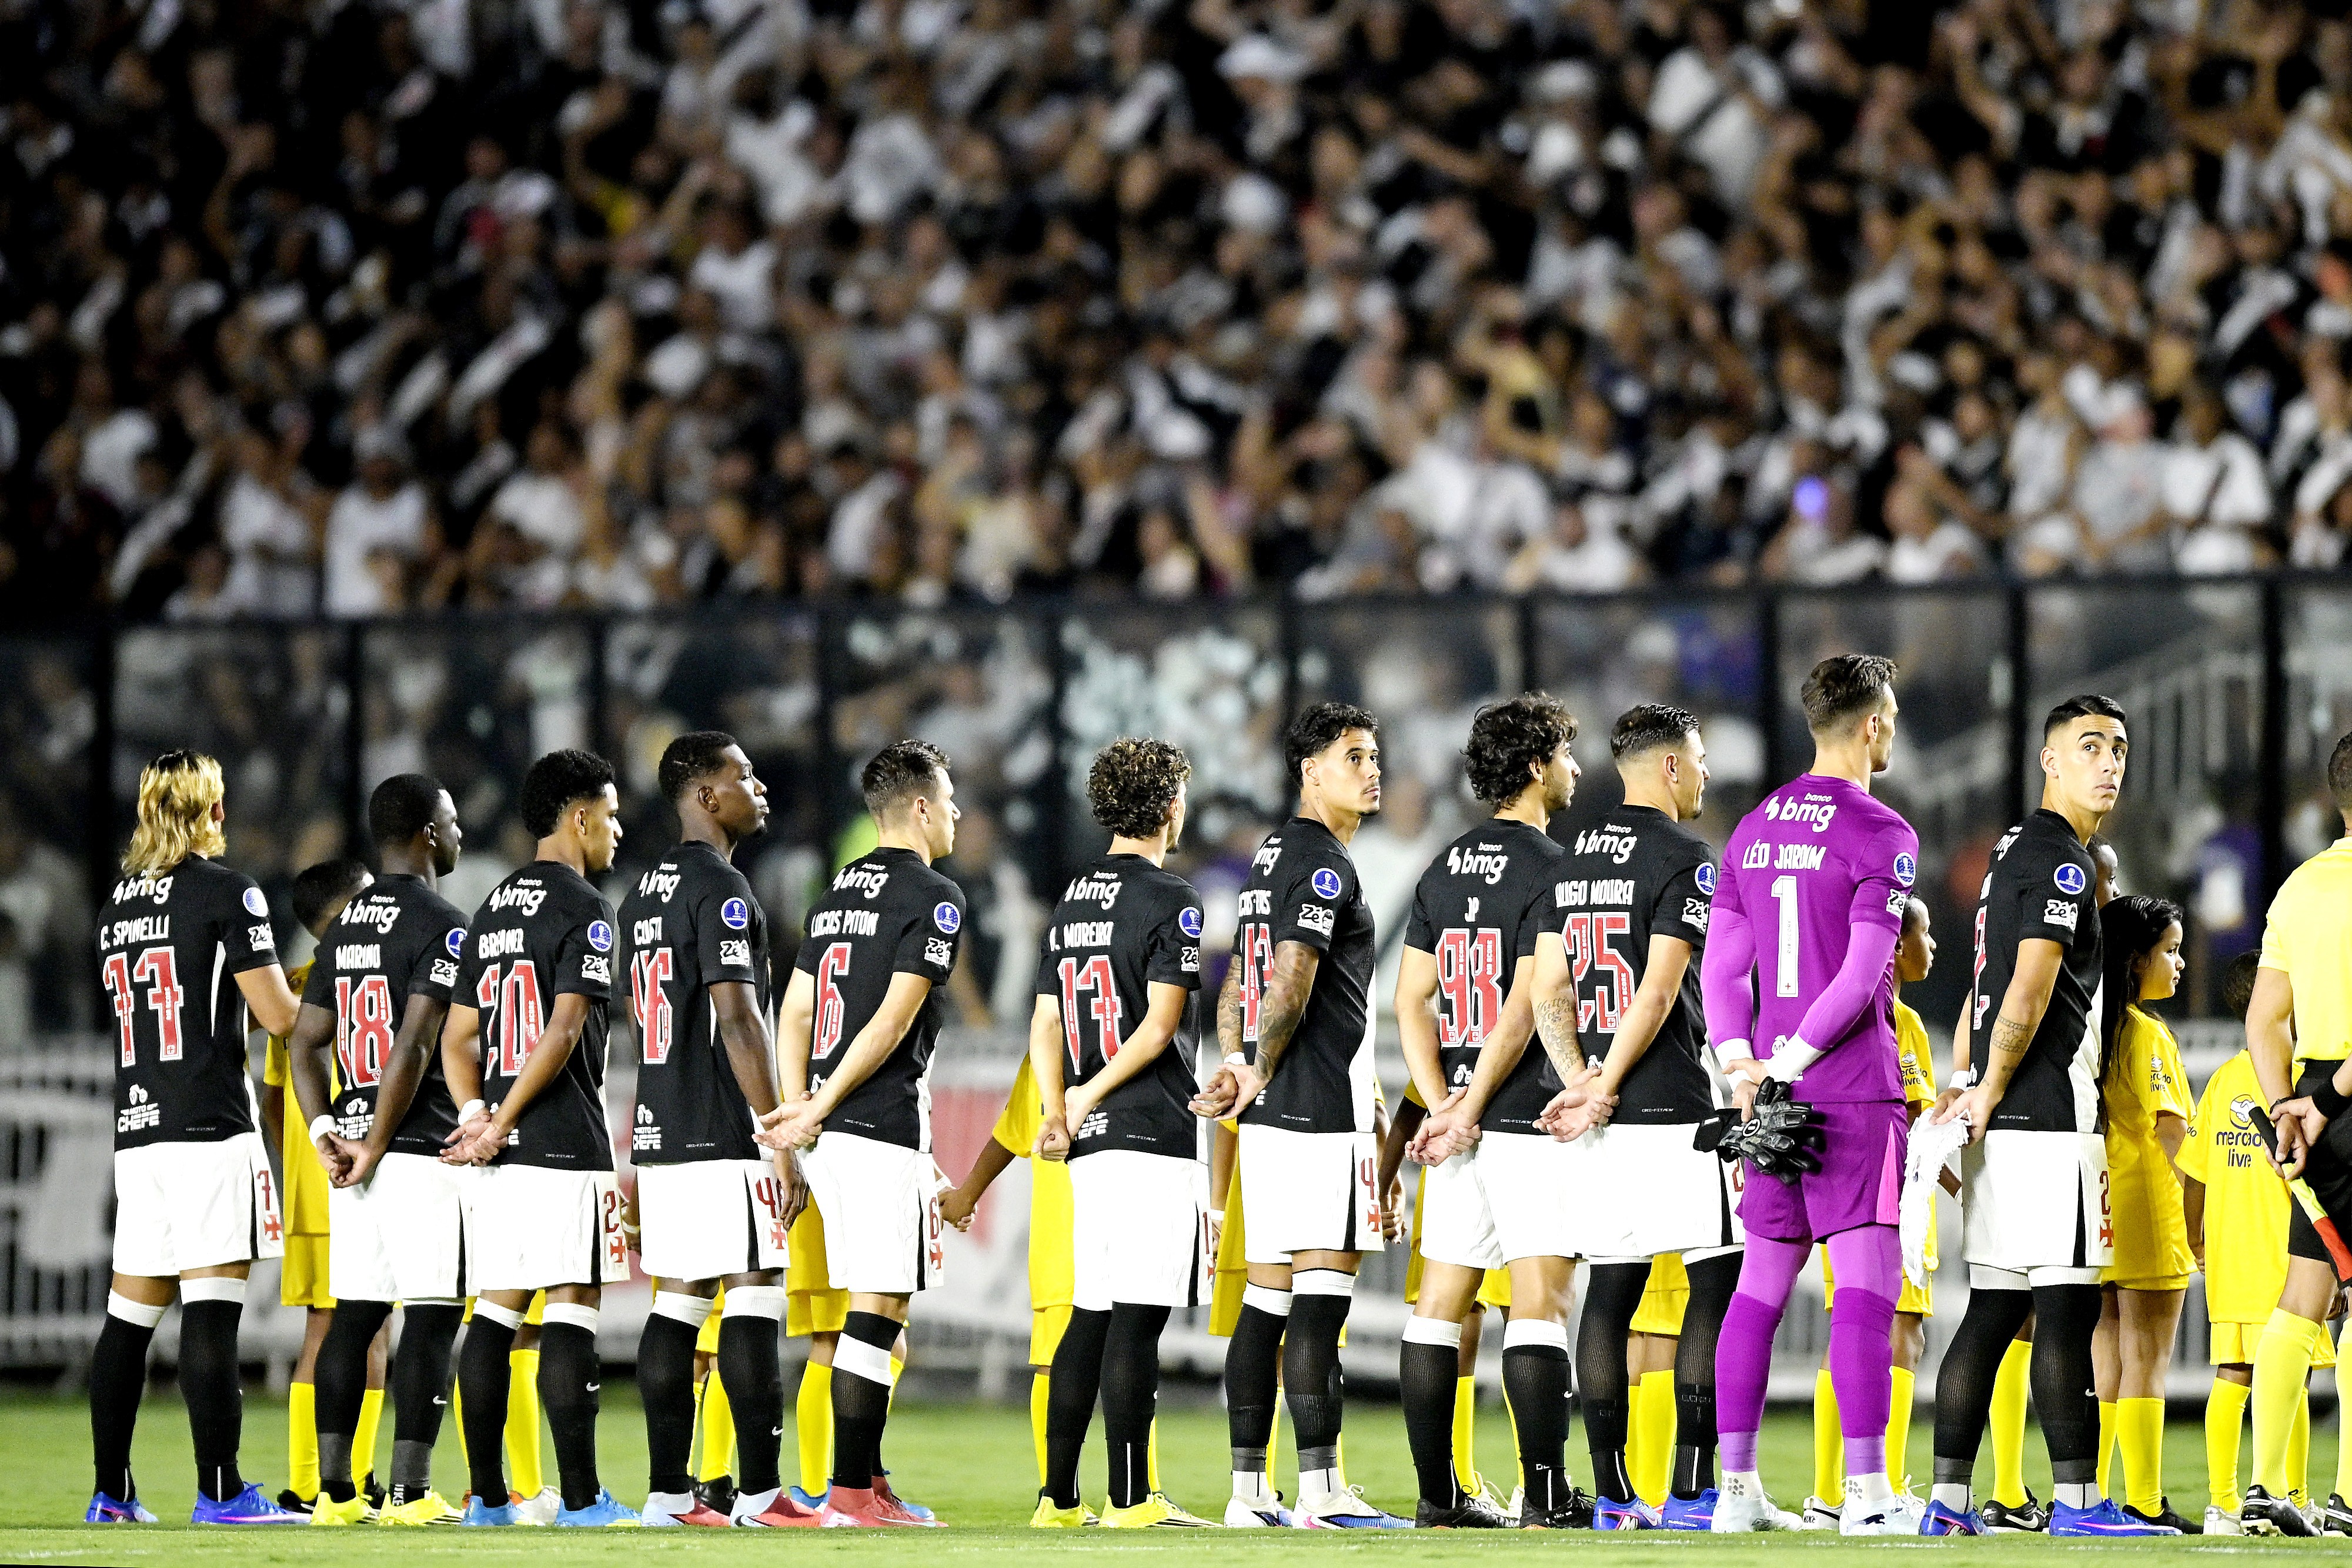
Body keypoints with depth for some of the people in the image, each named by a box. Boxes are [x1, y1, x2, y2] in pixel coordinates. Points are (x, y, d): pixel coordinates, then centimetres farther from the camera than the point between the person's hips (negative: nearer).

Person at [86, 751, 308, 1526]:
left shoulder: (117, 903, 15)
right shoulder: (227, 891, -6)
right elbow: (277, 1014, -9)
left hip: (135, 1128, 7)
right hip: (209, 1126, -7)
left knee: (130, 1314, 9)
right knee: (212, 1308, -9)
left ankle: (110, 1492, 11)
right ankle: (218, 1490, -12)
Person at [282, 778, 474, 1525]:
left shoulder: (346, 926, 16)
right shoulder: (440, 924, -10)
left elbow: (307, 1043, 14)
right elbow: (414, 1045, -18)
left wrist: (325, 1134, 6)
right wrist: (376, 1148, -13)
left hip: (353, 1154, 8)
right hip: (424, 1153, -8)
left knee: (354, 1317, 9)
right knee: (430, 1320, -5)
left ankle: (335, 1490, 7)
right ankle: (409, 1489, -9)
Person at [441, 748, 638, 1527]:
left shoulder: (492, 912, 17)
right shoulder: (583, 909, -8)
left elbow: (458, 1036, 15)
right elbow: (564, 1032, -17)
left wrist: (476, 1116, 2)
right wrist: (499, 1127, -13)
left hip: (499, 1151, 8)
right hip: (566, 1142, -8)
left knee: (496, 1311, 8)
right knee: (571, 1310, -7)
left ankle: (487, 1497, 8)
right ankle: (580, 1496, -9)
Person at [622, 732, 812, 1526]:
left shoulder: (643, 892, 17)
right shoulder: (720, 889, -11)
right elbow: (737, 1020, -18)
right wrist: (784, 1142, -18)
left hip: (659, 1133, 9)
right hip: (723, 1136, -9)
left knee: (678, 1303, 8)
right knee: (753, 1301, -7)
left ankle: (667, 1492, 6)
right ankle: (760, 1493, -9)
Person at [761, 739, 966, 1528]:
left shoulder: (838, 893, 18)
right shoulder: (933, 896, -7)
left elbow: (794, 1012, 13)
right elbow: (894, 1020, -14)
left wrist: (798, 1103, 5)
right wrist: (820, 1110, -12)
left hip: (831, 1136, 8)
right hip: (887, 1126, -8)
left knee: (870, 1309, 13)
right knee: (876, 1311, -7)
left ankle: (868, 1483, 14)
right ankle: (848, 1493, -9)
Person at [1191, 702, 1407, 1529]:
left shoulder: (1271, 857, 21)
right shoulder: (1324, 865, -10)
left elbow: (1237, 990, 22)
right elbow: (1290, 985, -19)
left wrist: (1239, 1069, 11)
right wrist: (1260, 1077, -7)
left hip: (1270, 1117, 10)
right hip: (1323, 1113, -10)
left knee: (1268, 1297, 9)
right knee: (1320, 1300, -11)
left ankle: (1248, 1489, 9)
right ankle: (1320, 1489, -14)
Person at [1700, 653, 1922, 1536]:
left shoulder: (1755, 829, 13)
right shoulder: (1880, 834, -8)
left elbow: (1721, 963, 10)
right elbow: (1862, 976, -15)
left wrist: (1745, 1068, 4)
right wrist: (1788, 1062, -10)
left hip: (1772, 1093, 7)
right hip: (1854, 1089, -7)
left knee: (1762, 1285, 10)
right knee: (1867, 1286, -6)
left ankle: (1738, 1488, 10)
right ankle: (1865, 1491, -11)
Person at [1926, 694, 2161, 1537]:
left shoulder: (2014, 850, 21)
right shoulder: (2062, 861, -10)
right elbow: (2028, 996, -17)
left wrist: (1969, 1085, 14)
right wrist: (1989, 1093, -8)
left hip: (2007, 1123, 10)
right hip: (2052, 1119, -10)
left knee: (1994, 1309, 8)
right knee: (2066, 1309, -8)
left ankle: (1949, 1501, 6)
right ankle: (2076, 1500, -8)